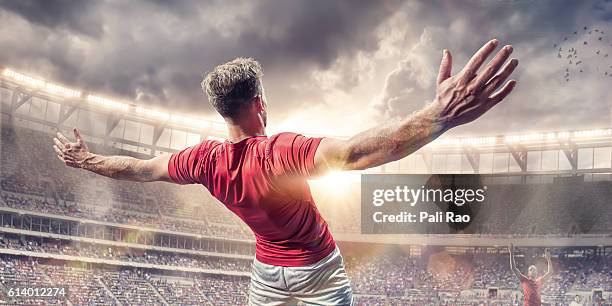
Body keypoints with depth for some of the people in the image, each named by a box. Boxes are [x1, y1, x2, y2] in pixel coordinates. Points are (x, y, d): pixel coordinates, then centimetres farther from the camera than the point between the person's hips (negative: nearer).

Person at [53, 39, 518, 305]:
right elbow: (353, 152, -51)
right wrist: (440, 116, -62)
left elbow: (139, 169, 0)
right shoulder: (283, 152, -33)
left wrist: (84, 160, 18)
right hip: (319, 268, -4)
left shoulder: (205, 159, -16)